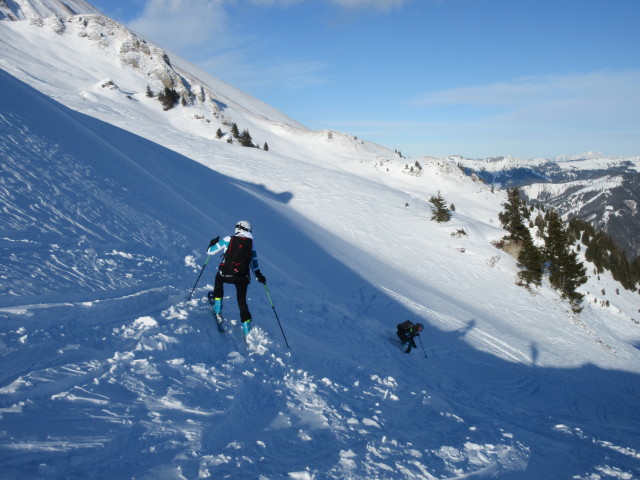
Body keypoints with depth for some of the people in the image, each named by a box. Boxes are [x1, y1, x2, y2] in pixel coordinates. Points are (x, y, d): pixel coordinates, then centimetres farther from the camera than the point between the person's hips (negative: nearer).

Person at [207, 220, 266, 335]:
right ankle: (247, 328, 9)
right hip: (242, 278, 2)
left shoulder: (228, 240, 2)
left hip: (226, 274, -1)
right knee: (242, 301, 18)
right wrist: (258, 275, 28)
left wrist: (213, 243, 27)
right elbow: (254, 262, 15)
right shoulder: (250, 244, 9)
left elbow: (210, 251, 7)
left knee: (219, 278, 34)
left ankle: (218, 311, 30)